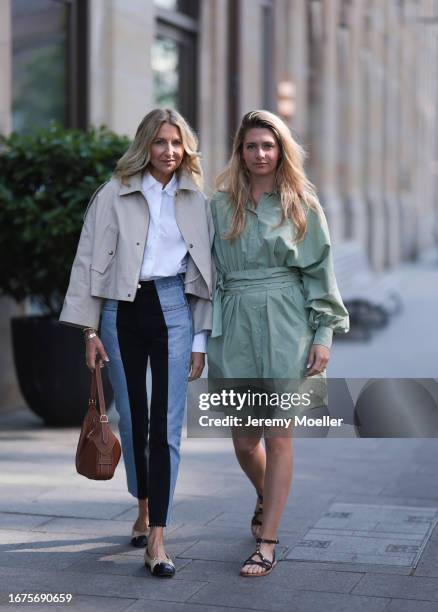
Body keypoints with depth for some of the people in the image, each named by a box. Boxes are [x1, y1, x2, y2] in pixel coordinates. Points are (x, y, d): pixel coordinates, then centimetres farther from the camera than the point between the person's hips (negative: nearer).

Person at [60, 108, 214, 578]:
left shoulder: (196, 201, 6)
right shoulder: (114, 195, 0)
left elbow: (204, 273, 8)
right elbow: (90, 261, 0)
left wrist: (201, 339, 5)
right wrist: (89, 329, -5)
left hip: (173, 309, 0)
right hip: (122, 311, 0)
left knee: (166, 424, -6)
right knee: (131, 418, 10)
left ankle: (157, 538, -4)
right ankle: (144, 508, 33)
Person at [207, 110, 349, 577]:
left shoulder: (302, 205, 4)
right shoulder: (220, 205, 8)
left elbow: (319, 271, 3)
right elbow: (209, 273, 9)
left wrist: (324, 333, -4)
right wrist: (205, 335, 5)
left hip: (286, 327, -2)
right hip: (236, 325, 2)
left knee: (278, 436, -1)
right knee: (244, 440, 6)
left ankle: (267, 542, 8)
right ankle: (264, 498, 39)